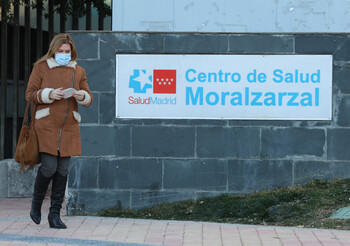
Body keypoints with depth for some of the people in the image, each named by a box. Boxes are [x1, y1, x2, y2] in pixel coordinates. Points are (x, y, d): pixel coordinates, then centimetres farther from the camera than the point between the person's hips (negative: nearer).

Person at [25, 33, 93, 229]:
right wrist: (49, 94, -14)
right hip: (47, 125, -3)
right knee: (49, 167, -12)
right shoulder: (41, 67, 5)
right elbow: (30, 94, 2)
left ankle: (55, 213, 9)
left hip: (69, 127, 3)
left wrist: (82, 96, -8)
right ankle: (36, 204, 13)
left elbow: (89, 98, 15)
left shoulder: (79, 71, 14)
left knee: (63, 170, 1)